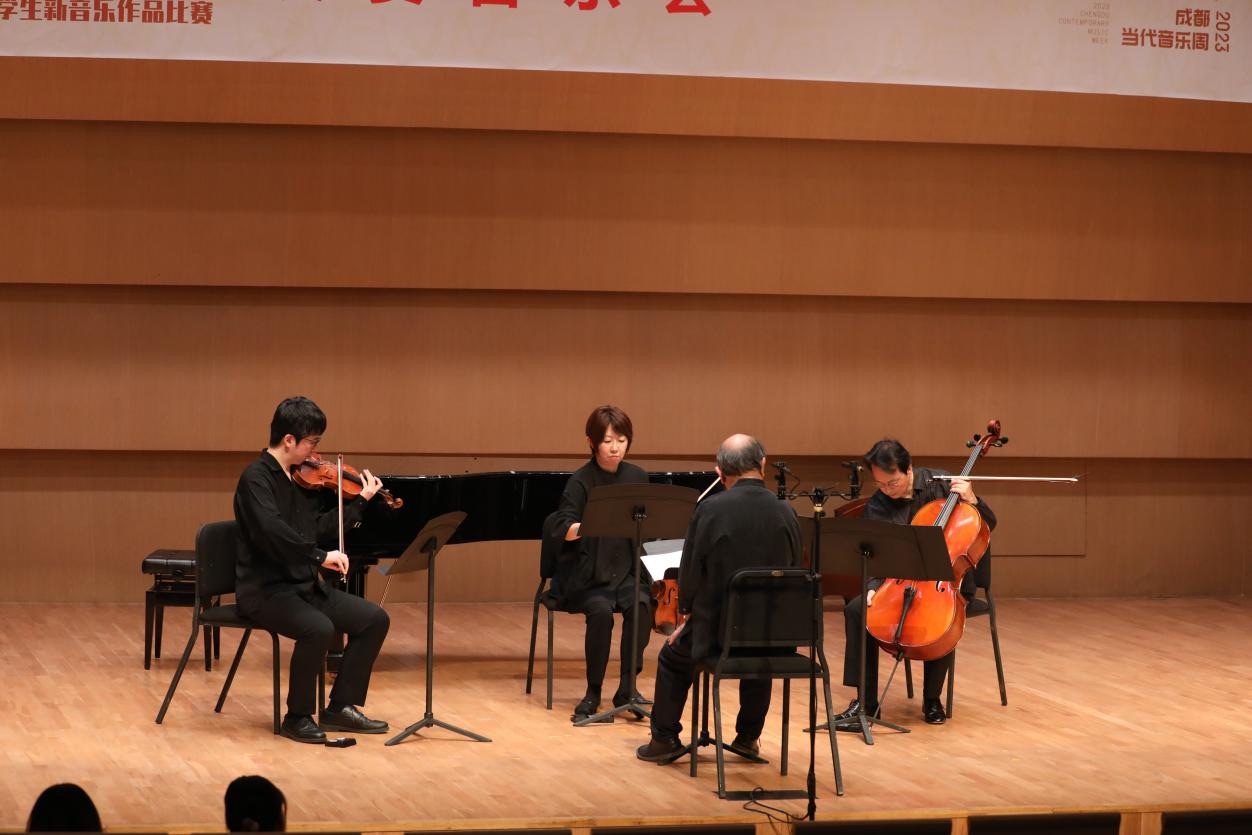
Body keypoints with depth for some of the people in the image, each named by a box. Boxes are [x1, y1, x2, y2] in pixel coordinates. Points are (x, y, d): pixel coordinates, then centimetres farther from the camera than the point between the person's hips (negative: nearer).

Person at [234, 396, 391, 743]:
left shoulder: (300, 478, 11)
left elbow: (321, 528, 18)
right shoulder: (256, 478, -15)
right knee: (319, 629, -33)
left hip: (305, 584, 9)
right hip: (267, 589, -9)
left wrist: (360, 500, 16)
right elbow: (271, 530, -31)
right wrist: (320, 556, -32)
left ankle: (340, 707, 7)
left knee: (375, 619, -1)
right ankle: (298, 718, -14)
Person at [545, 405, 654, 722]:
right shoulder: (581, 481, -10)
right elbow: (560, 531, -23)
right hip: (586, 574, -3)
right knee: (601, 610, -33)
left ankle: (627, 686, -19)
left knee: (641, 605, -28)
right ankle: (593, 692, -18)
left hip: (625, 571, 3)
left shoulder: (637, 478, 5)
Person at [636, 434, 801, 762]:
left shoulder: (710, 509, -14)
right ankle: (748, 738, 43)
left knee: (673, 655, 29)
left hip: (717, 632, -3)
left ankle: (665, 738, 34)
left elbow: (689, 572, -7)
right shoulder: (786, 513, -4)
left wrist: (689, 616, 12)